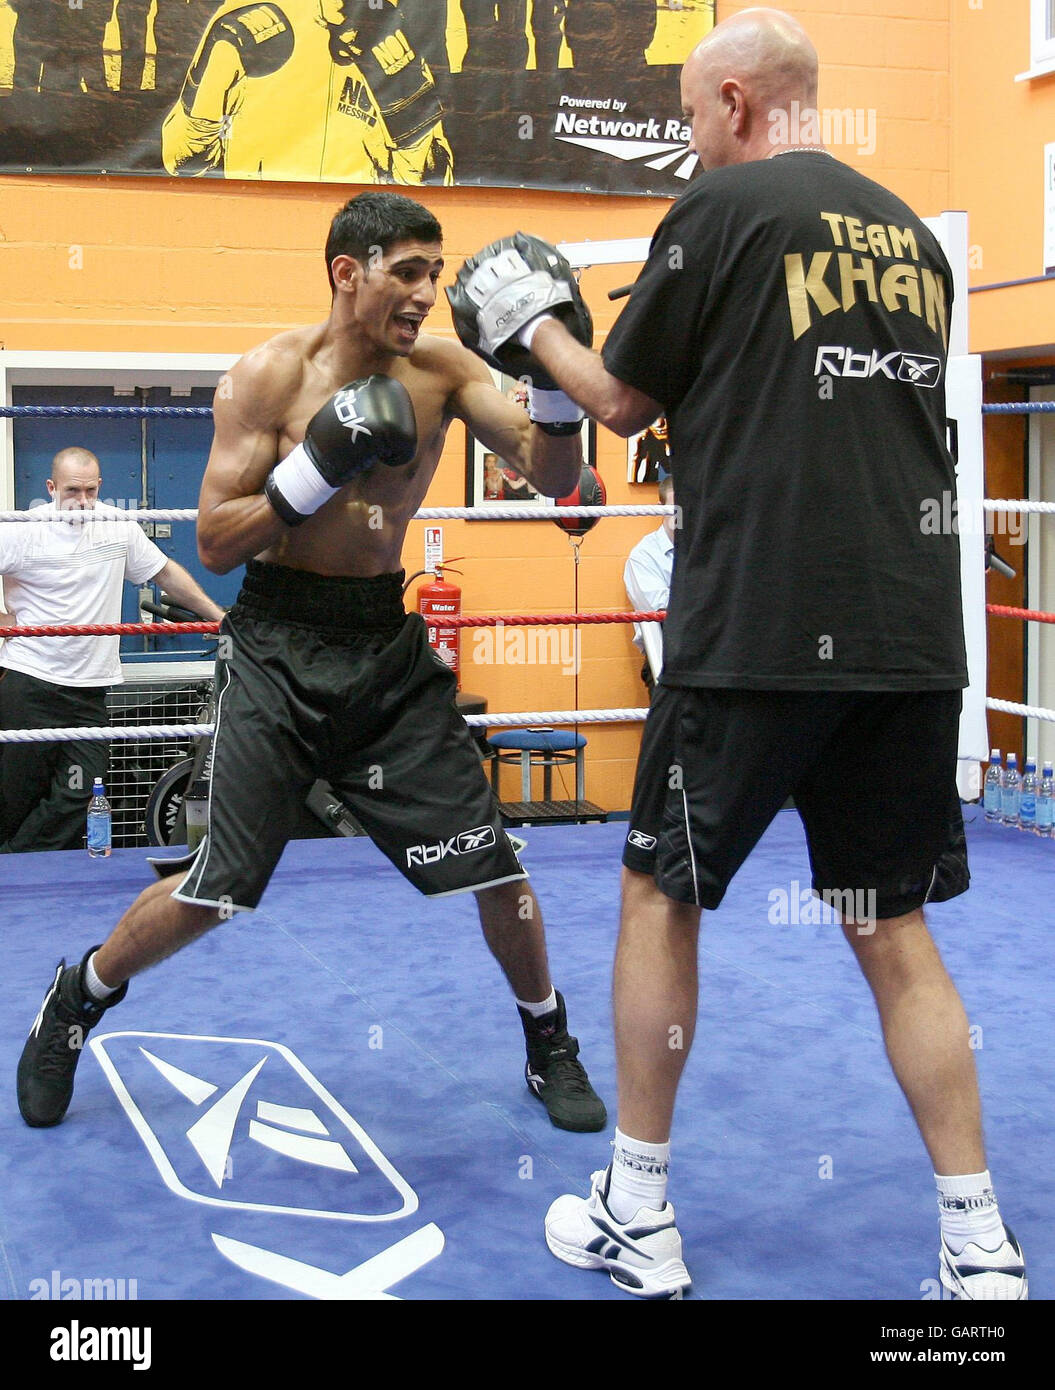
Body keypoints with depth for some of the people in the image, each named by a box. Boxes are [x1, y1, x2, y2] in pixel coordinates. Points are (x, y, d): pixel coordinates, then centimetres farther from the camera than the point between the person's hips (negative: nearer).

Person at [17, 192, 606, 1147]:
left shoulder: (441, 370, -1)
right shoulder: (268, 377, -9)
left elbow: (550, 474, -6)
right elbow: (215, 545, -11)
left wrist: (558, 377, -24)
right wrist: (318, 466, -23)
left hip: (387, 641, 3)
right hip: (279, 646, -3)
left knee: (493, 862, 1)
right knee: (215, 888, -4)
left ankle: (550, 1047, 25)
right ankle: (76, 1002, 24)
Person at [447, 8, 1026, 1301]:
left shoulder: (722, 208, -3)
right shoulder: (912, 231, 15)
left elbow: (623, 402, 6)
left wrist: (526, 323, 23)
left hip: (759, 630, -6)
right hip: (911, 628, 6)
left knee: (659, 893, 11)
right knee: (893, 928, 13)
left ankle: (638, 1219, 19)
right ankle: (979, 1245, 13)